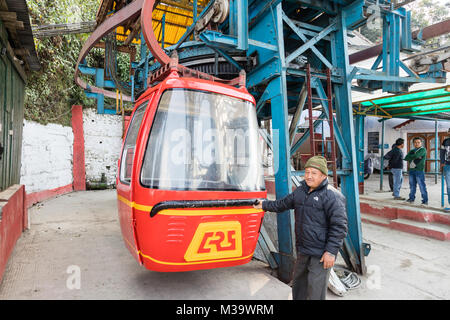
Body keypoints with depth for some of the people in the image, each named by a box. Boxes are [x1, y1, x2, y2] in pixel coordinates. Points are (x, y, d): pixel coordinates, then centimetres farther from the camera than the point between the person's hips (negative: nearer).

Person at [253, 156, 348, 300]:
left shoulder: (332, 196, -15)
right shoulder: (300, 191, 9)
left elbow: (339, 226, -17)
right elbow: (283, 204, 24)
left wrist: (331, 251, -19)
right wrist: (264, 205, 29)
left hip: (321, 253, -7)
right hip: (303, 250, 8)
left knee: (316, 289, -3)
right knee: (298, 281, 23)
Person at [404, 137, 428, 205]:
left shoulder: (423, 150, 0)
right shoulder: (412, 151, 18)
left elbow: (416, 155, -17)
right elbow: (406, 158, 4)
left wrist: (411, 157, 2)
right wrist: (414, 157, -8)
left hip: (419, 170, -6)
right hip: (411, 170, 6)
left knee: (422, 186, -7)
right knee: (412, 185, 11)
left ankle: (425, 201, -2)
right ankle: (411, 198, 20)